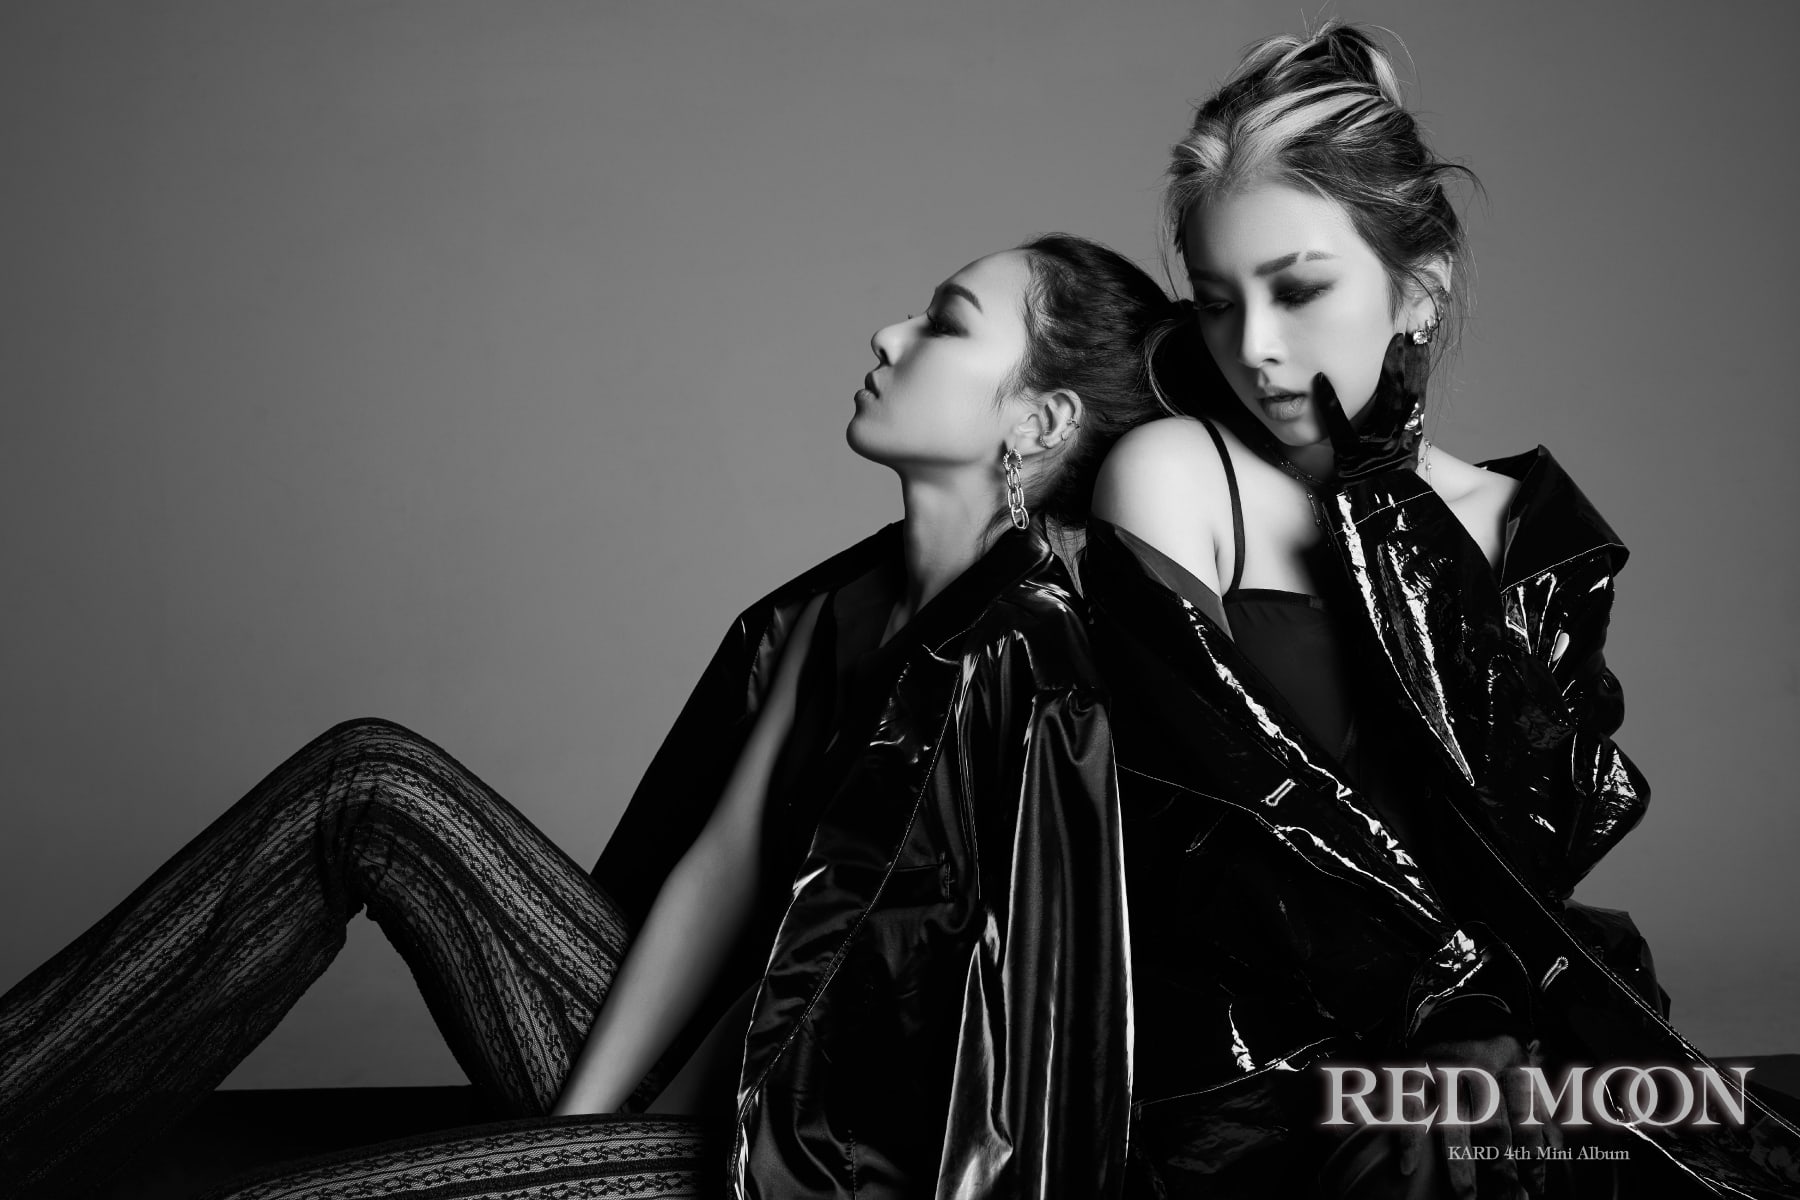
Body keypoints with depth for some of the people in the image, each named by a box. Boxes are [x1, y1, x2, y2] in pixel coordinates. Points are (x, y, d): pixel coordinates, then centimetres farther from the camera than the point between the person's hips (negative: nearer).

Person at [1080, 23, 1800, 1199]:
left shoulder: (1519, 528, 11)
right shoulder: (1172, 477, 0)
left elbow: (1544, 843, -2)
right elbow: (1257, 830, -7)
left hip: (1517, 1064, 5)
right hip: (1270, 1104, -5)